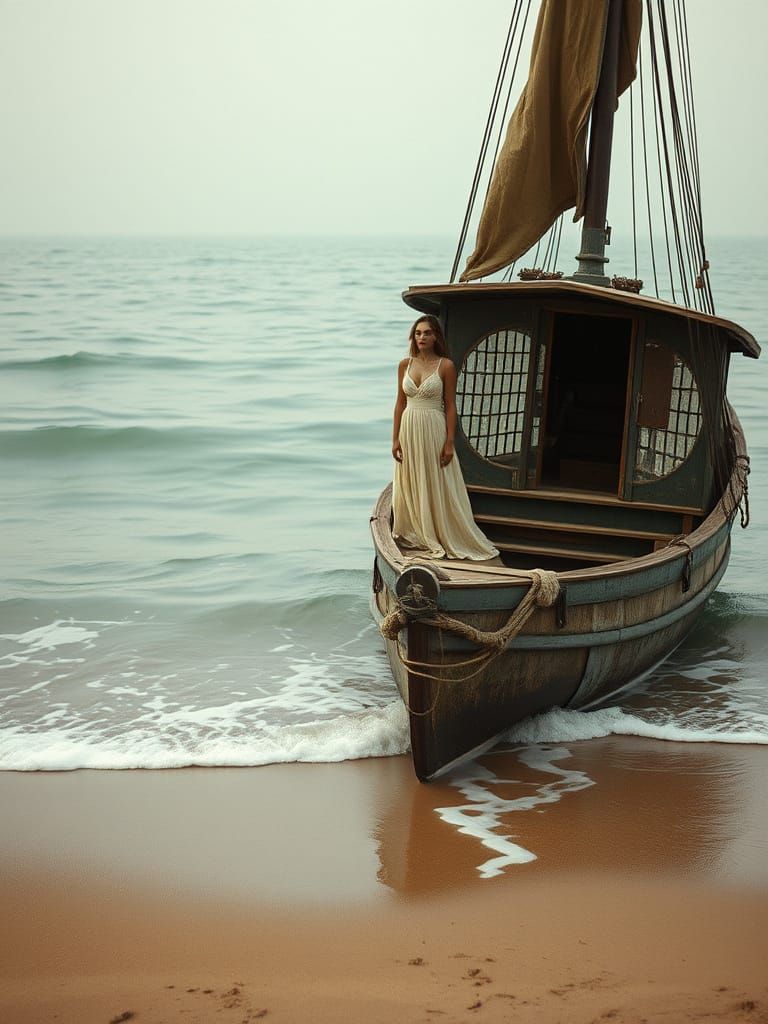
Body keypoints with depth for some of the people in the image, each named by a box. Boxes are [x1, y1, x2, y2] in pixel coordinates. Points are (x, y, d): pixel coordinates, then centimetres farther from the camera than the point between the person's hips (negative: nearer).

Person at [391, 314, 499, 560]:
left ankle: (445, 537, 10)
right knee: (409, 485, 10)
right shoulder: (405, 364, 4)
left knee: (437, 486, 1)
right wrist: (395, 438, 3)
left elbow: (450, 407, -6)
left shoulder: (445, 366, -7)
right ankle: (416, 535, 22)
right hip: (409, 430, 4)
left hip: (433, 431, -4)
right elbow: (400, 403, 7)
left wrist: (450, 443, -11)